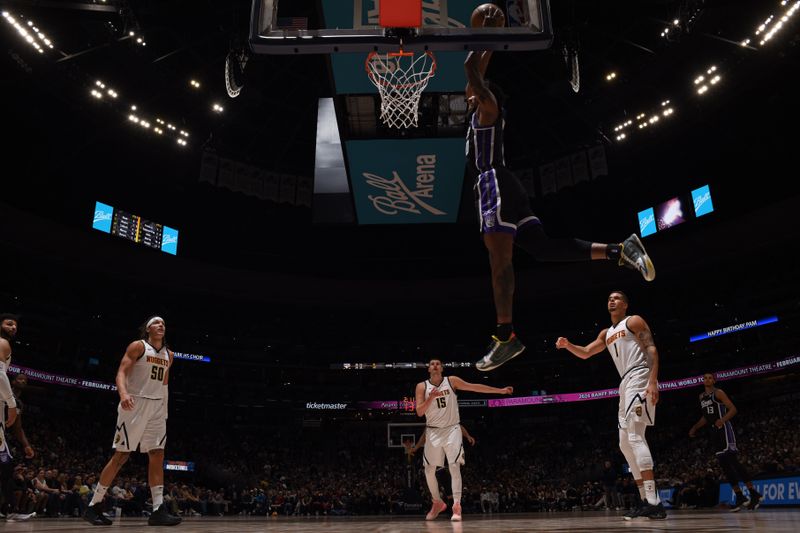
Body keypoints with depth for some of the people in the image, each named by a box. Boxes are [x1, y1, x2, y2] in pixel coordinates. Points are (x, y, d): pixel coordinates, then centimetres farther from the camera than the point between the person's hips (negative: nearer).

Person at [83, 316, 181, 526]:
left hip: (157, 407, 6)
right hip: (135, 404, -6)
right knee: (121, 455, -5)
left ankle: (158, 510, -4)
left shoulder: (168, 355, 15)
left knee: (157, 456, -2)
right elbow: (121, 372, -13)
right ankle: (93, 506, 8)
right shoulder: (138, 346, -4)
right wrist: (123, 394, -32)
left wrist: (164, 410, 19)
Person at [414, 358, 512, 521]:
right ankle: (438, 502, 26)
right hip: (433, 431, 1)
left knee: (454, 467, -11)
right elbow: (419, 412, -8)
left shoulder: (452, 381, -2)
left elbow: (474, 387, -2)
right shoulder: (422, 386, -2)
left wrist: (500, 390, -5)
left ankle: (456, 506, -9)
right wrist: (431, 398, -25)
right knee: (429, 470, 6)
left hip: (452, 429, -1)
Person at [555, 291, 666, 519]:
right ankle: (646, 500, 8)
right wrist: (567, 345, 4)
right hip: (626, 384, 9)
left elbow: (652, 350, -9)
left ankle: (654, 502, -25)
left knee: (635, 437, -20)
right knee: (625, 444, 6)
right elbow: (585, 353, 26)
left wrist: (653, 381, -23)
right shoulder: (607, 333, 25)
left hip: (639, 378, -9)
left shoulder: (634, 321, 1)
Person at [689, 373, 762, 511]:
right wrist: (695, 427, 20)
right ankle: (739, 497, 7)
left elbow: (733, 409, -11)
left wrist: (723, 420, -26)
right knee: (724, 465, 4)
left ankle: (754, 493, -10)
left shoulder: (718, 393, -4)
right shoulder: (701, 396, 18)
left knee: (733, 461, -15)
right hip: (714, 432, 8)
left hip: (724, 429, -8)